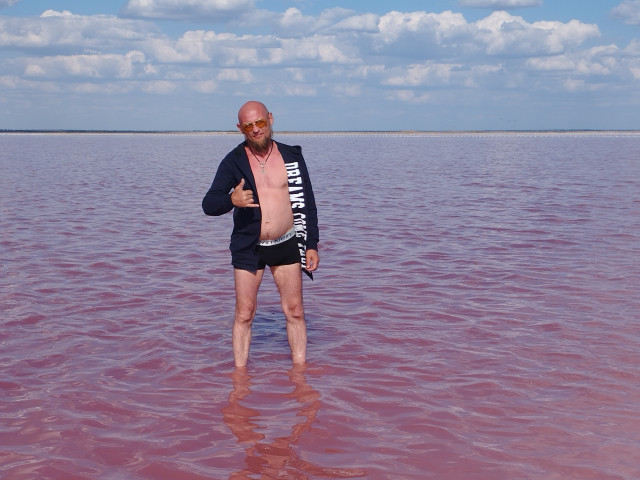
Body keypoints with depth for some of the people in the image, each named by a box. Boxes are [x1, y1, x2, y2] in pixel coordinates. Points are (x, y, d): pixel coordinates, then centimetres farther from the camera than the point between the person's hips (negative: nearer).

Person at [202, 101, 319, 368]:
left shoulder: (291, 156, 1)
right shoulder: (234, 162, -4)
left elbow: (307, 203, 6)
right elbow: (208, 204, -11)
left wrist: (312, 245, 1)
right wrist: (231, 200, -33)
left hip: (286, 245, 1)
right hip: (247, 248, -1)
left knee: (295, 311, 5)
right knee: (244, 313, 1)